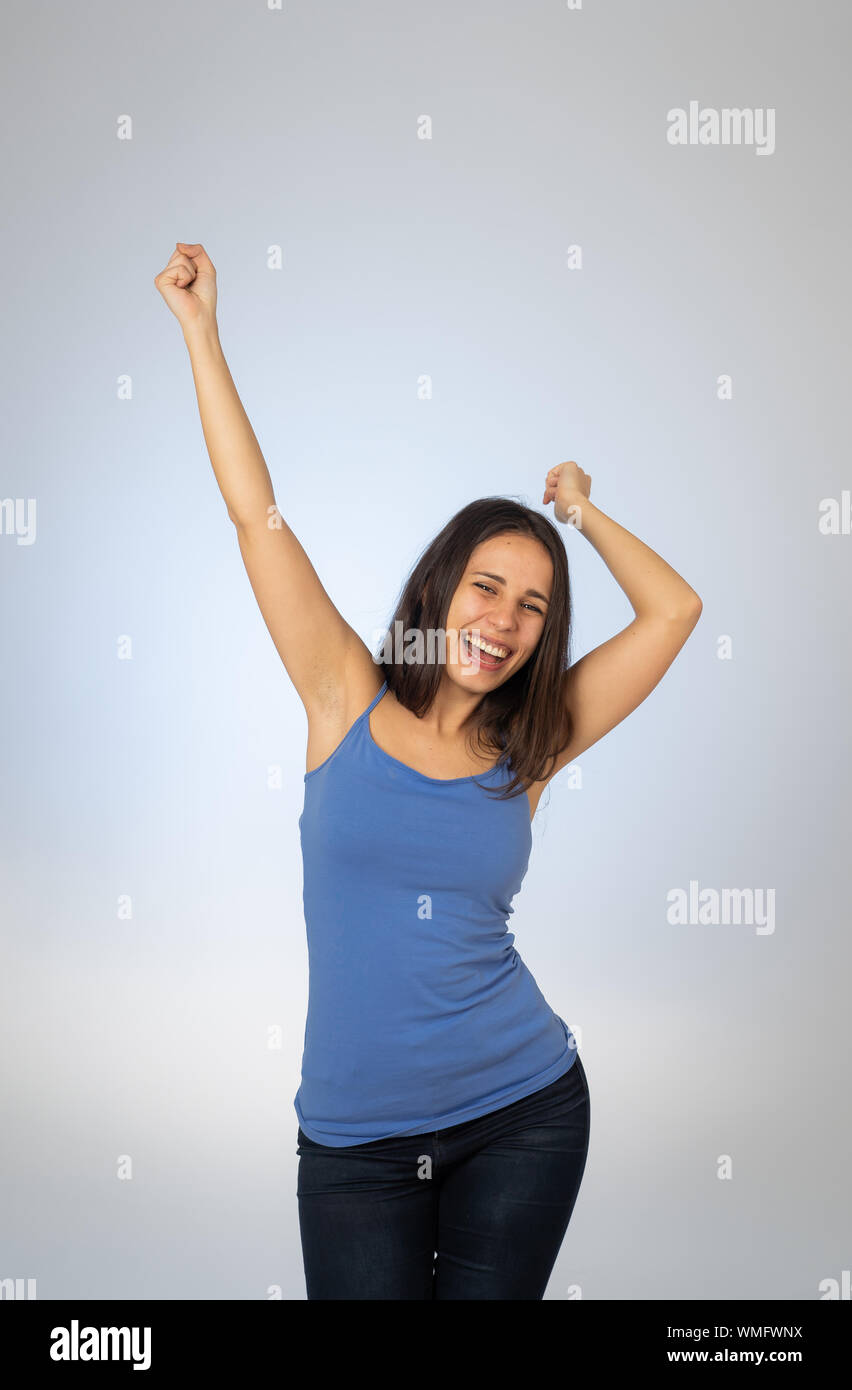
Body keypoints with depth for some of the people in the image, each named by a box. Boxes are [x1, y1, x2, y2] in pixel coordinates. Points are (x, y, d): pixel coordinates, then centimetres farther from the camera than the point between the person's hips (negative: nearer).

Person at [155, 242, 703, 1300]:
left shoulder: (525, 752, 2)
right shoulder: (347, 701, -2)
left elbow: (674, 609, 5)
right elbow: (256, 514, -3)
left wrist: (580, 513, 11)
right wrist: (198, 328, -1)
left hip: (523, 1114, 1)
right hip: (355, 1139, -1)